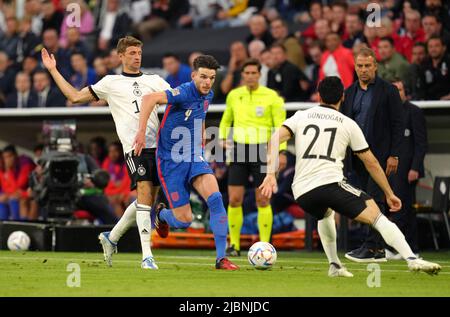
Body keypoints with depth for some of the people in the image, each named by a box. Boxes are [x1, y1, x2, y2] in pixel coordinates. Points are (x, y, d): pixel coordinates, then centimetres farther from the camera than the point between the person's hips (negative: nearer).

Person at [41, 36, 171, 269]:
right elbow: (75, 97, 12)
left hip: (157, 145, 4)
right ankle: (147, 256, -17)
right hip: (134, 147, -4)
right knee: (144, 194, -17)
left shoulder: (153, 81, 18)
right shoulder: (111, 83, 11)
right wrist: (53, 71, 10)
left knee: (147, 201, 7)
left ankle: (111, 237, 29)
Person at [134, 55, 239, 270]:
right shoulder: (185, 93, -20)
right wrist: (141, 132, -42)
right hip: (171, 163, -6)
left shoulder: (207, 96, 5)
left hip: (195, 160, 6)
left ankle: (221, 258, -18)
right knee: (184, 220, -4)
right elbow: (149, 99, -36)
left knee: (215, 198, -21)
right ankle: (161, 215, 35)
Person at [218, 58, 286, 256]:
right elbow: (226, 120, 24)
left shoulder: (271, 97, -4)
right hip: (239, 151, 3)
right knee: (234, 199, -3)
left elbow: (281, 126, -4)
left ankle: (265, 245, 4)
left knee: (262, 201, -3)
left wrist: (280, 151, -13)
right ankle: (234, 245, 6)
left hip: (262, 151, -3)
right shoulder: (233, 95, 8)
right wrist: (223, 138, 8)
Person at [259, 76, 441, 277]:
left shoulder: (301, 117, 18)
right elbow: (371, 163, 15)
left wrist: (271, 174, -3)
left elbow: (275, 140, 2)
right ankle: (412, 259, -24)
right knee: (376, 215, -7)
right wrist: (389, 194, 22)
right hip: (330, 183, -4)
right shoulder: (348, 124, 13)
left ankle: (334, 265, 31)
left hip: (301, 192, 4)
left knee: (325, 215, 37)